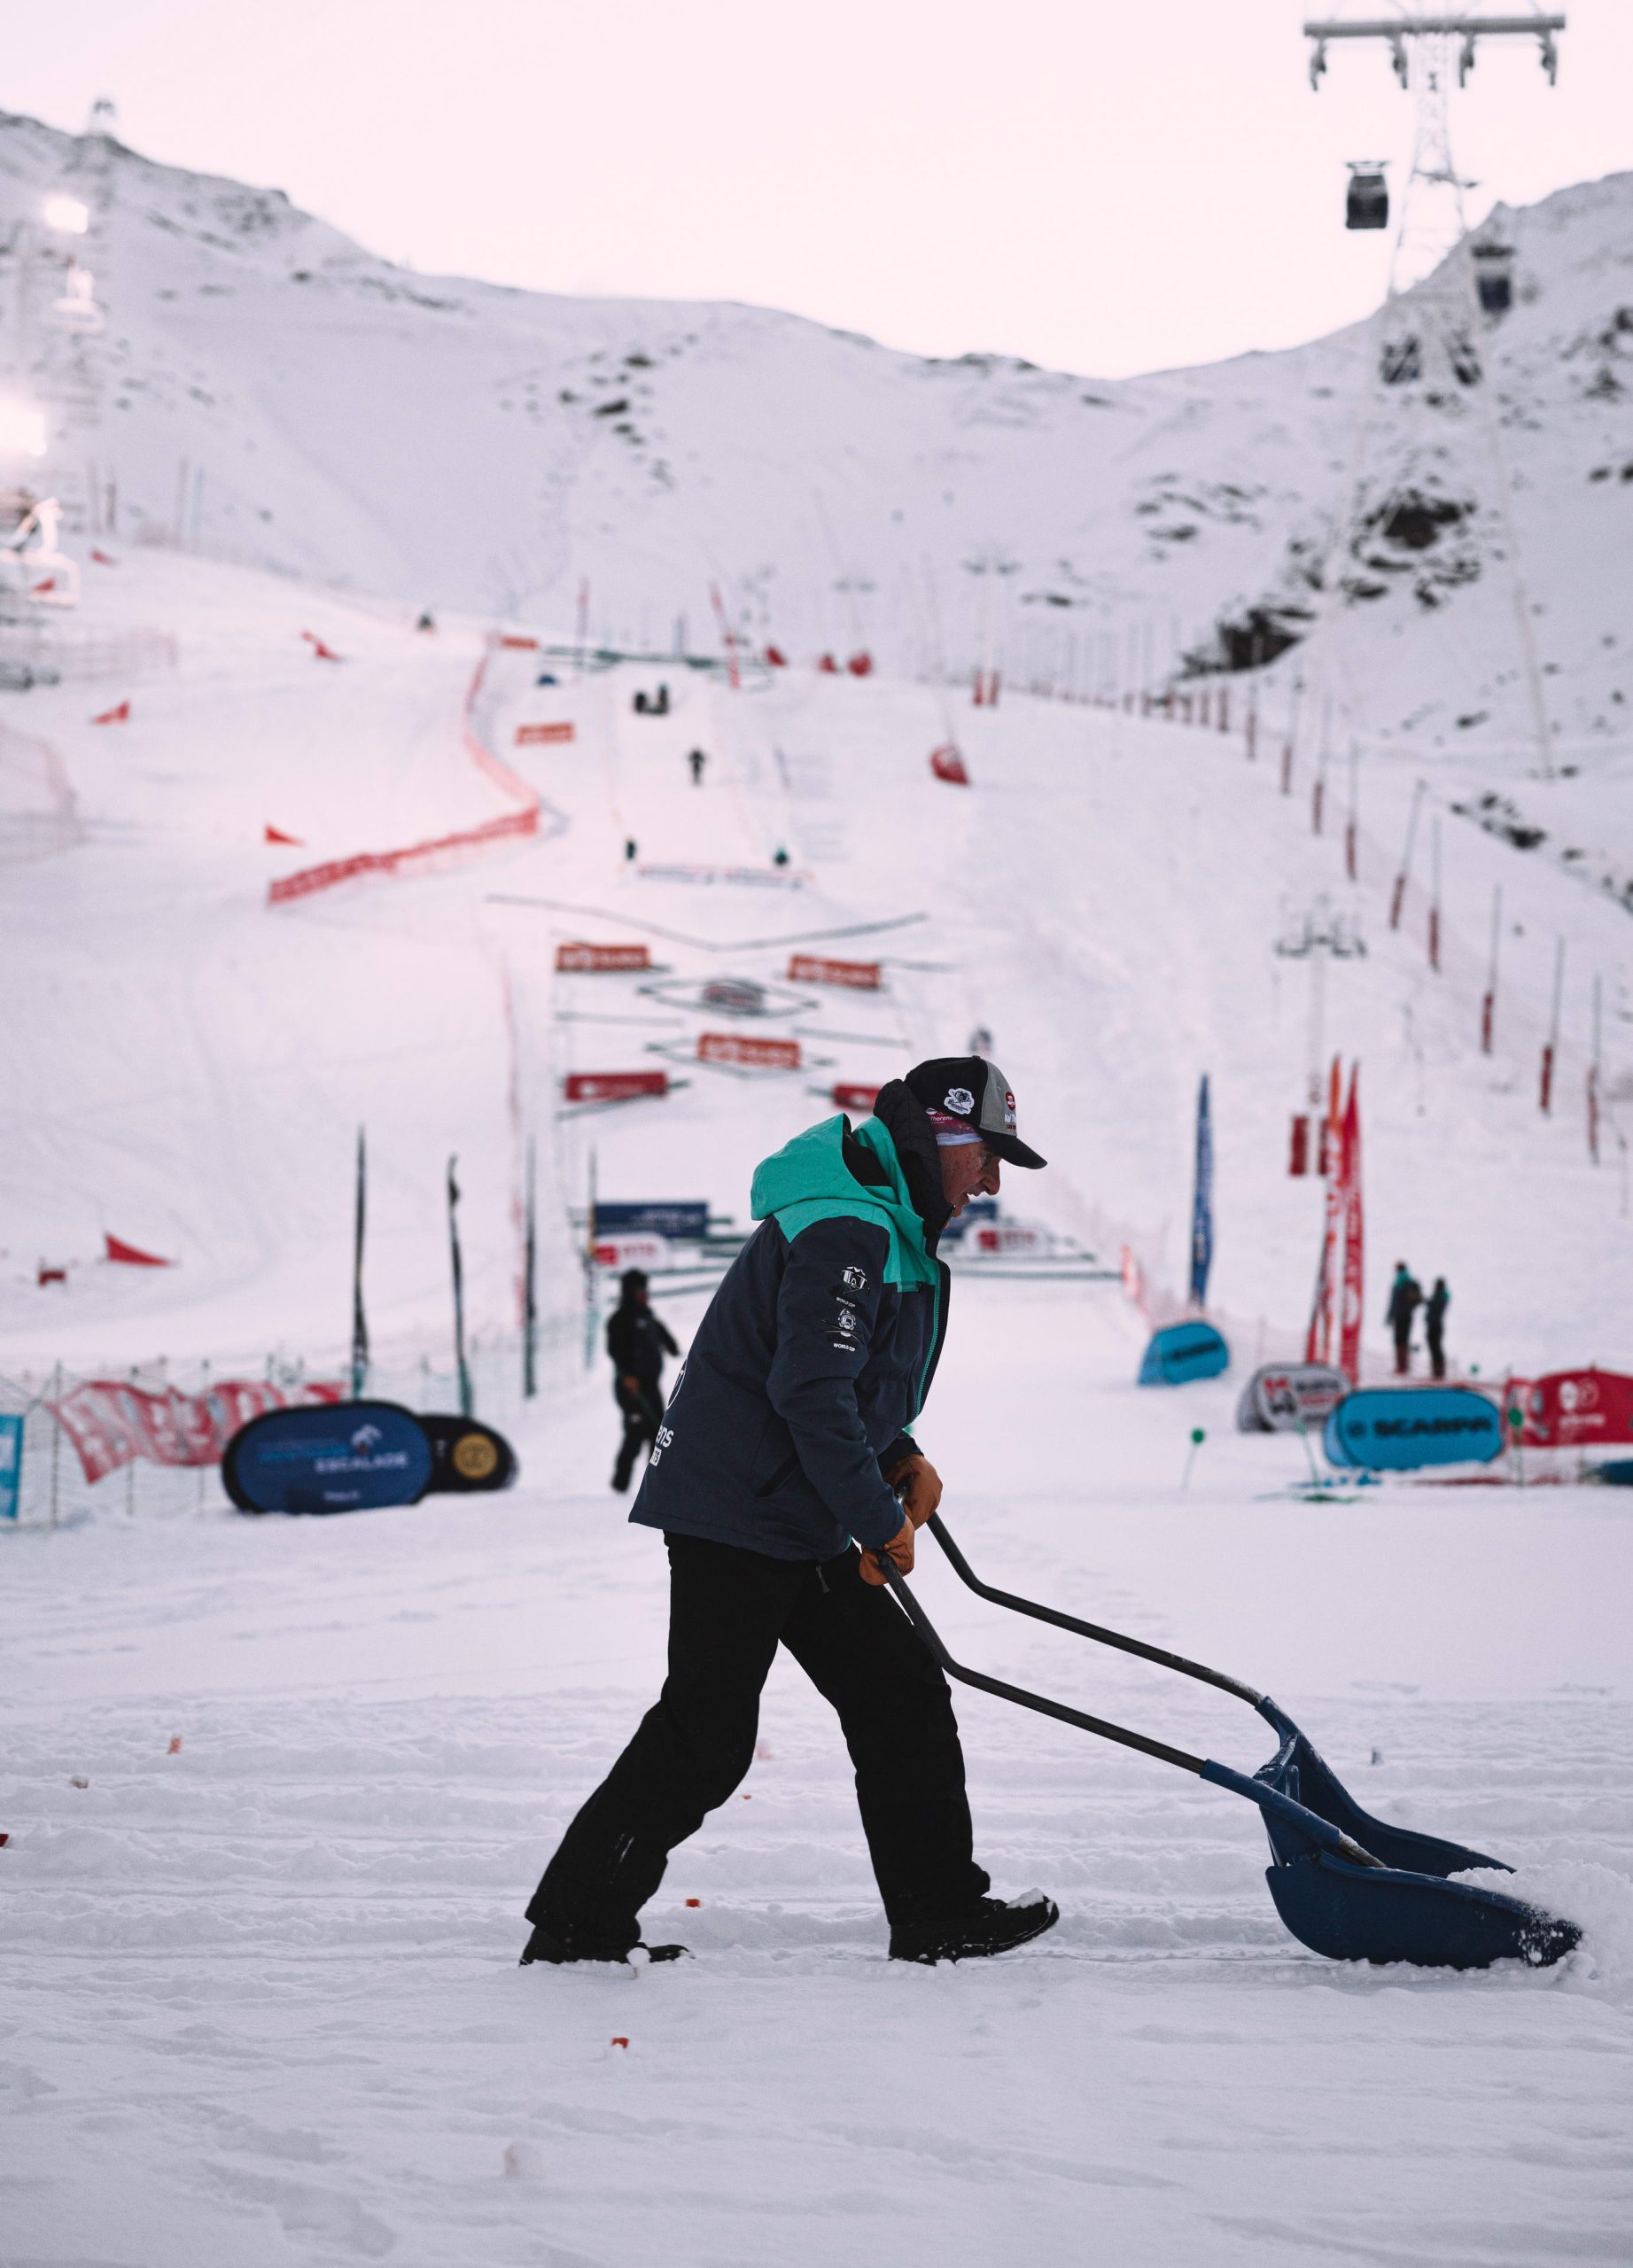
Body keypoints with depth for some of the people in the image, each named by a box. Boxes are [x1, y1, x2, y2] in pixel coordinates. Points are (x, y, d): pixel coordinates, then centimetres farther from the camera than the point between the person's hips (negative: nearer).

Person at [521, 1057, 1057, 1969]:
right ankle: (577, 1924, 1)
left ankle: (939, 1912, 15)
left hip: (800, 1523, 11)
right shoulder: (845, 1233, -20)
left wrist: (898, 1455, 8)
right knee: (705, 1733, -7)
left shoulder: (889, 1230, 16)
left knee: (901, 1693, 10)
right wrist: (878, 1520, -19)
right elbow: (809, 1392, -27)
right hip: (735, 1513, -11)